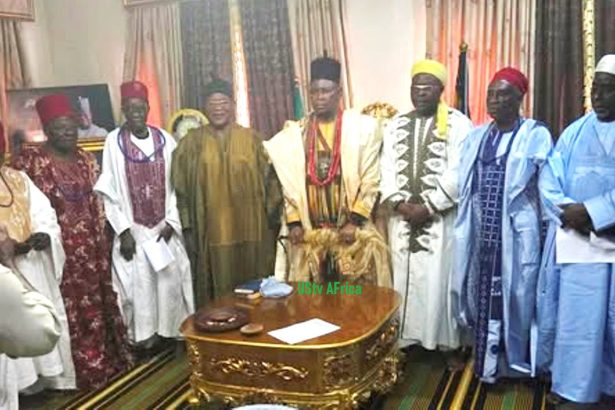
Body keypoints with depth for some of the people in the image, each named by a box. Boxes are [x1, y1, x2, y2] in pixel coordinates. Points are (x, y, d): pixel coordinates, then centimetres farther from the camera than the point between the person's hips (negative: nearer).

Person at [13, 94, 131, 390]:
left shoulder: (86, 159, 8)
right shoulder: (30, 160, -9)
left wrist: (102, 241, 9)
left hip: (90, 246, 5)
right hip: (58, 248, -5)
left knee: (96, 302, 14)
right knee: (69, 308, 1)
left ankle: (105, 360, 28)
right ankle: (81, 370, 14)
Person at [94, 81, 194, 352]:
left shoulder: (164, 140, 1)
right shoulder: (114, 141, -4)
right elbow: (109, 190, -5)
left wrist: (171, 221, -5)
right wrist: (123, 230, -10)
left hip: (164, 226, 2)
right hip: (133, 228, -2)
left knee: (170, 278, 4)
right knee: (140, 282, 1)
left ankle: (169, 329, 19)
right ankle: (145, 334, 15)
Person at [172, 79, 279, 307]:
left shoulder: (252, 139, 4)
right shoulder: (191, 143, 3)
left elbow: (268, 181, 5)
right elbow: (181, 188, 3)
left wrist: (272, 221, 1)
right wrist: (188, 229, -2)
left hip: (250, 230, 1)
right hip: (210, 232, 0)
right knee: (217, 291, 5)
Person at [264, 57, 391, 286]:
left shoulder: (362, 127, -2)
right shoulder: (295, 133, 7)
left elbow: (371, 180, -4)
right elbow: (290, 183, 8)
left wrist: (355, 221, -10)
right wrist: (293, 222, 0)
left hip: (352, 228, -2)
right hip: (309, 231, 3)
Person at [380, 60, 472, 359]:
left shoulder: (458, 124, -3)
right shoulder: (396, 125, 12)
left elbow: (457, 174, -12)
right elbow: (387, 170, 6)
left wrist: (428, 207, -15)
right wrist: (399, 204, -8)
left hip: (441, 220, -4)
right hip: (402, 219, 4)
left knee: (441, 280, 1)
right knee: (404, 279, 8)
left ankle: (449, 343, 14)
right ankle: (405, 339, 20)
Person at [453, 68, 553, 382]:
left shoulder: (536, 135, -4)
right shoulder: (476, 137, 11)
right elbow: (464, 185, 13)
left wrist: (543, 227, -9)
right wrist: (468, 224, 9)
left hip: (517, 231, -4)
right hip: (482, 231, 5)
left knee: (515, 293, 3)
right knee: (482, 292, 11)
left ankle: (514, 359, 20)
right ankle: (487, 357, 25)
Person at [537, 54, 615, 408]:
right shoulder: (575, 132, 11)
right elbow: (549, 179, 2)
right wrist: (566, 210, -15)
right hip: (570, 238, 3)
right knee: (566, 311, 9)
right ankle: (567, 381, 26)